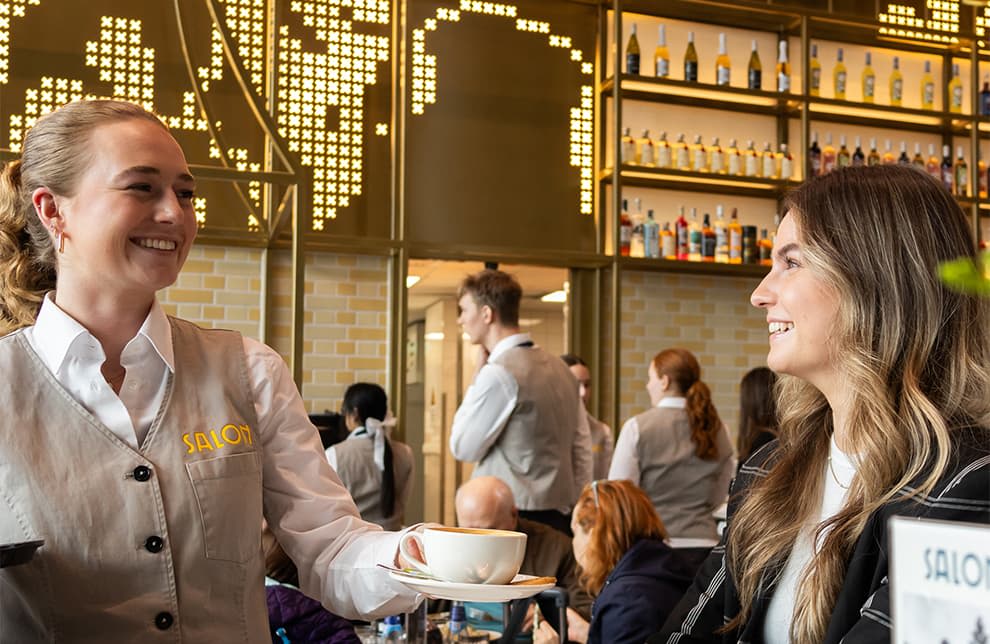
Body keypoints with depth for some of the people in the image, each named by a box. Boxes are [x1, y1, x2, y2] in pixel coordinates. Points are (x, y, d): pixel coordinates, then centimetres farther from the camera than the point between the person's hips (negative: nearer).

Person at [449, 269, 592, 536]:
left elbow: (462, 448, -5)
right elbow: (582, 450, 12)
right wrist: (577, 510, 17)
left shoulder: (499, 373, -14)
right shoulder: (559, 368, 11)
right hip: (560, 513, 8)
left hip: (514, 516, -8)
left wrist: (476, 375, -1)